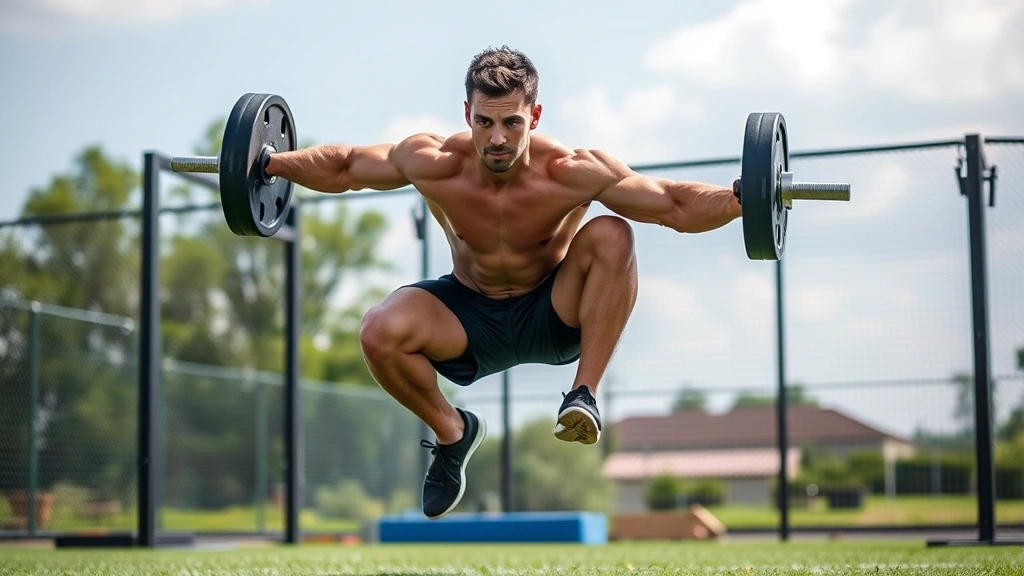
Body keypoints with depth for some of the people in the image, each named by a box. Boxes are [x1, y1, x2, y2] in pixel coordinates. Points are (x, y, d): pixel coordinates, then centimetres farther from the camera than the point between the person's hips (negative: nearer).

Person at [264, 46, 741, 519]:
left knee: (611, 236, -29)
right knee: (379, 334, -26)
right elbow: (343, 168, -4)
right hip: (470, 320, 2)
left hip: (555, 318, -2)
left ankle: (584, 394, -20)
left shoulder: (570, 173, -26)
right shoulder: (434, 166, -21)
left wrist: (739, 198, -37)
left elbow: (676, 207, -23)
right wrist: (272, 164, -10)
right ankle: (451, 432, 3)